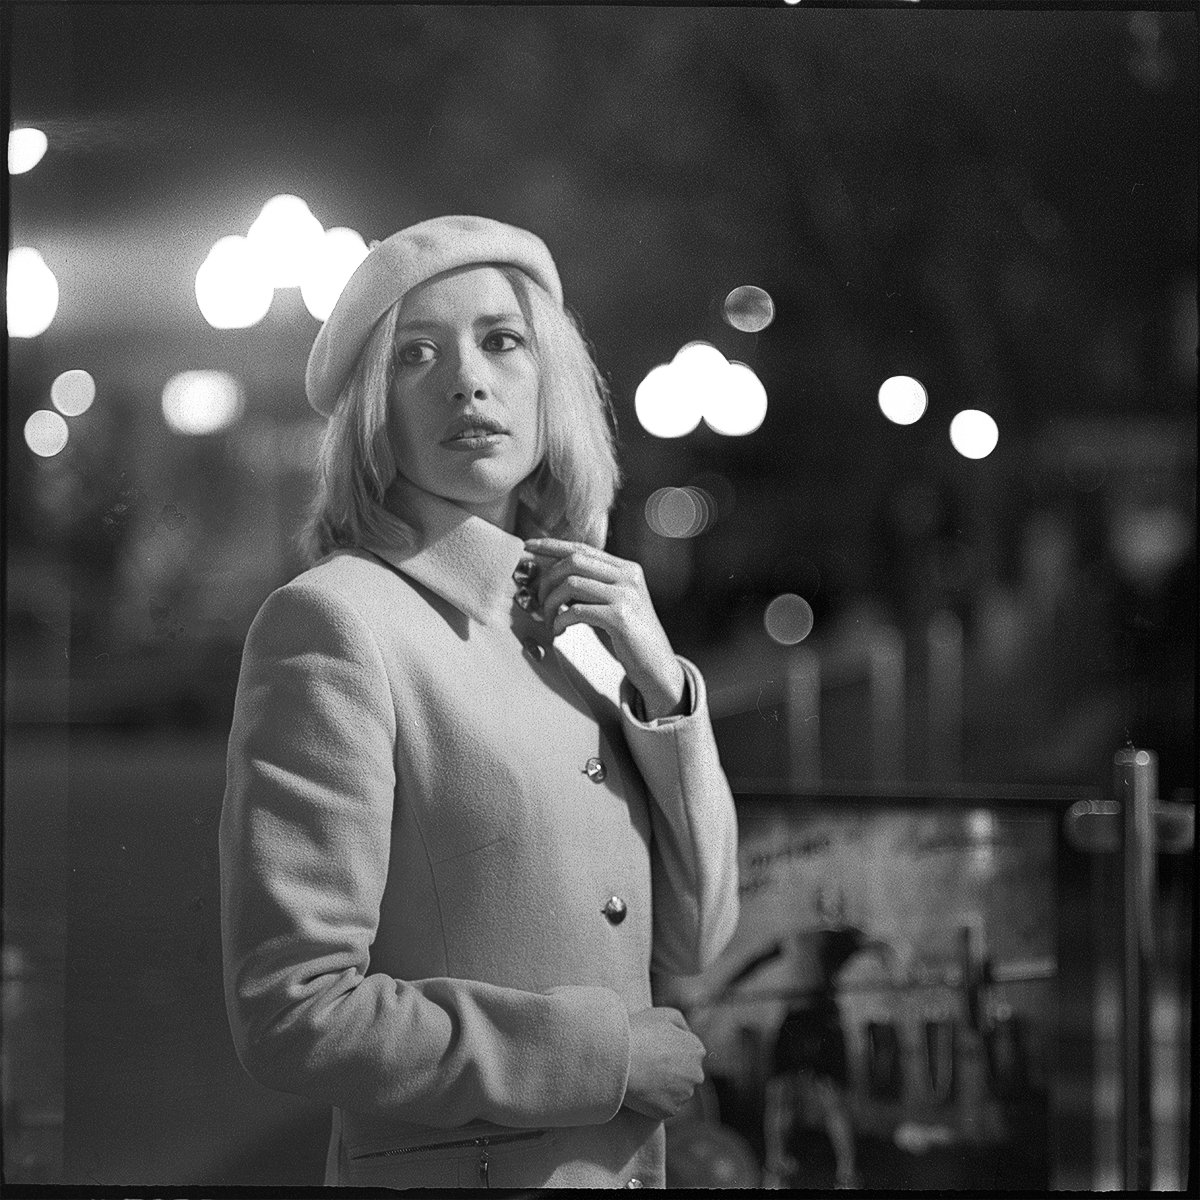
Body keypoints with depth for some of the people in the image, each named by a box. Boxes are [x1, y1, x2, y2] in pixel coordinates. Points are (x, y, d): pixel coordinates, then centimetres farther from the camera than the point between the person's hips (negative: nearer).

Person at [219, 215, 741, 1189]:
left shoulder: (577, 630, 6)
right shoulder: (331, 622, -15)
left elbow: (692, 943, 5)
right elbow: (291, 1013, -20)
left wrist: (660, 687, -7)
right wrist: (611, 1052, -15)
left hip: (626, 1162, 7)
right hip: (449, 1166, -7)